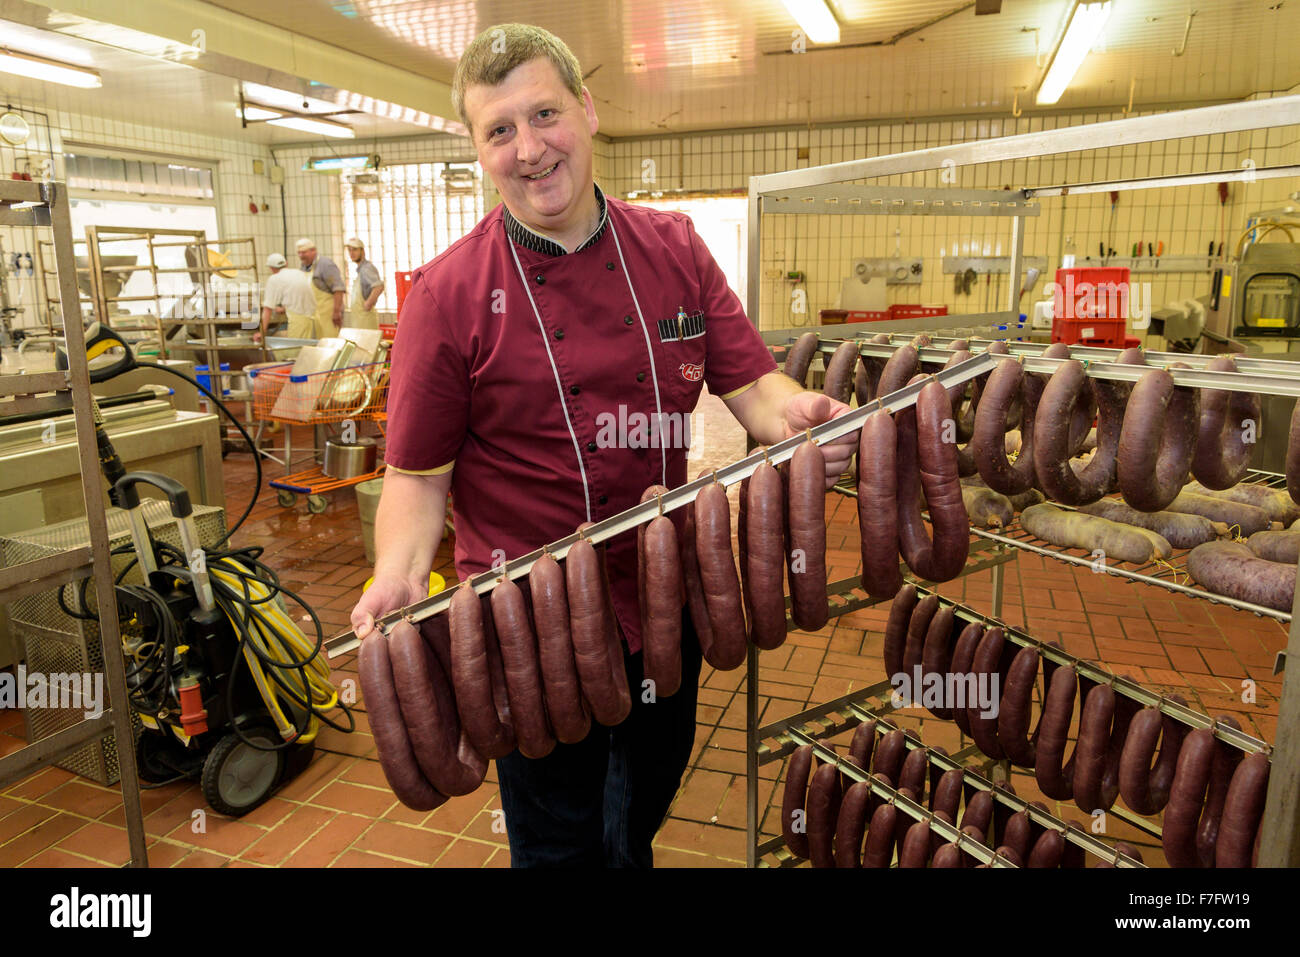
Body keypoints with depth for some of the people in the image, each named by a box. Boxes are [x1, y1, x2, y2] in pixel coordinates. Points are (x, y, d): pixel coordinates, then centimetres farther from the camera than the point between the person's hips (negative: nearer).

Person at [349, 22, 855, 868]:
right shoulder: (448, 293, -13)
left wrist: (798, 418, -26)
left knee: (643, 810, 30)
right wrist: (399, 573, -27)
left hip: (665, 607, 4)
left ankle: (625, 847, 61)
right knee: (560, 842, 19)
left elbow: (751, 382, -4)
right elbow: (418, 473, -9)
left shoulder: (674, 249, -3)